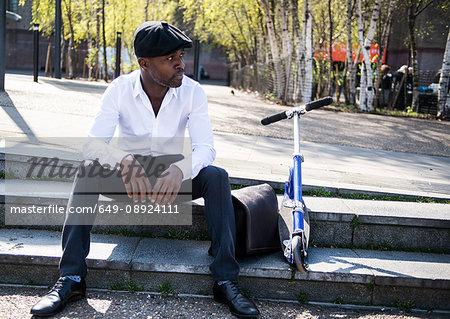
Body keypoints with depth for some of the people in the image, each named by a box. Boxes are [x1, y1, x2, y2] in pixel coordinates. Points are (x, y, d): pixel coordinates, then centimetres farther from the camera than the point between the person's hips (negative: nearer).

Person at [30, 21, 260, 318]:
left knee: (217, 177, -28)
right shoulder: (120, 89, -13)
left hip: (173, 179, 0)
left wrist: (179, 170, -42)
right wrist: (125, 163, -44)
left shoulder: (192, 91, -12)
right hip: (129, 179, 0)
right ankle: (71, 278, -28)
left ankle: (226, 281, -29)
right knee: (88, 170, -29)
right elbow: (94, 143, -21)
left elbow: (205, 147, -19)